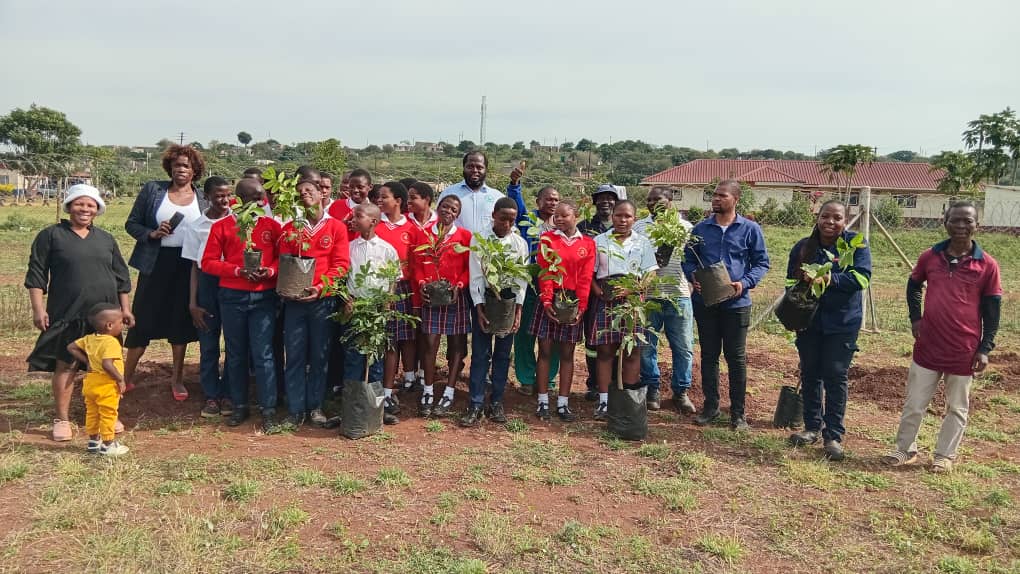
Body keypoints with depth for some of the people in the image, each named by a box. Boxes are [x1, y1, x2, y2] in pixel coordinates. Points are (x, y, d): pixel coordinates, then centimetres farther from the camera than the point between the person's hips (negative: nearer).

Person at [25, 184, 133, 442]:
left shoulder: (106, 239, 13)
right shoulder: (51, 235, 2)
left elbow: (121, 277, 16)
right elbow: (36, 275, -1)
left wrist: (125, 308, 11)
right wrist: (38, 309, -7)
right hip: (67, 315, -3)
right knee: (65, 365, 2)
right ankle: (62, 419, 14)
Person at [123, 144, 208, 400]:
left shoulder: (203, 200, 5)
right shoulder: (152, 190, 2)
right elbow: (131, 224, 4)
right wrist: (152, 234, -14)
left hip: (187, 268, 1)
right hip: (155, 264, -1)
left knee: (181, 321, 9)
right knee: (143, 319, 2)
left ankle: (177, 378, 22)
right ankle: (127, 376, 18)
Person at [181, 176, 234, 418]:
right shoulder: (196, 227, 5)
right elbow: (195, 266, 8)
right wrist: (193, 303, 4)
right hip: (207, 283, 2)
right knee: (208, 344, 6)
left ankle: (228, 394, 16)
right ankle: (211, 396, 17)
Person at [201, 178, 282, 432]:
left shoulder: (272, 225, 4)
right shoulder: (221, 226, 1)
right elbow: (208, 262, -1)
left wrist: (270, 271, -13)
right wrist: (239, 271, -14)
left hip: (264, 296, -1)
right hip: (232, 297, 1)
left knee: (263, 353, -3)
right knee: (236, 353, 10)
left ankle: (269, 410, 5)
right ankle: (240, 406, 23)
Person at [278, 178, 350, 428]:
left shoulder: (336, 227, 3)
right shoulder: (289, 228, 10)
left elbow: (341, 264, -4)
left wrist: (320, 287, -16)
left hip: (323, 299, -1)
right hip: (294, 299, 2)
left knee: (320, 355, 5)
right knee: (294, 355, 2)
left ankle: (315, 407, 16)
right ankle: (295, 409, 10)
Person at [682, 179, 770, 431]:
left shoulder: (750, 229, 0)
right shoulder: (701, 228, 6)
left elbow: (761, 262, 2)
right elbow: (689, 259, 10)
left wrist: (745, 283, -14)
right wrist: (692, 277, -10)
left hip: (736, 303, -2)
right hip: (705, 301, 3)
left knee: (736, 357, 4)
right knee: (708, 355, 11)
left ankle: (738, 413, 13)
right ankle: (710, 406, 23)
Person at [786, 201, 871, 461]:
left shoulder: (856, 245, -4)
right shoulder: (803, 247, 5)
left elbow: (862, 277, -17)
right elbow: (791, 281, 13)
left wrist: (828, 279, -27)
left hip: (842, 324, -3)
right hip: (808, 321, 4)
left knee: (835, 377, -2)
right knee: (810, 374, 10)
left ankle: (833, 435, 8)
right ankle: (813, 427, 24)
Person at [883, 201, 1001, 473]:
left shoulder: (987, 265, -7)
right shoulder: (929, 256, -1)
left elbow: (992, 310, -1)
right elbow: (913, 286, 17)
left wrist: (985, 348, -4)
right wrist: (915, 318, 5)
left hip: (964, 350, -1)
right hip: (927, 345, 2)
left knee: (957, 407, 12)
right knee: (914, 403, 9)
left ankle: (945, 455, 27)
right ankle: (905, 449, 24)